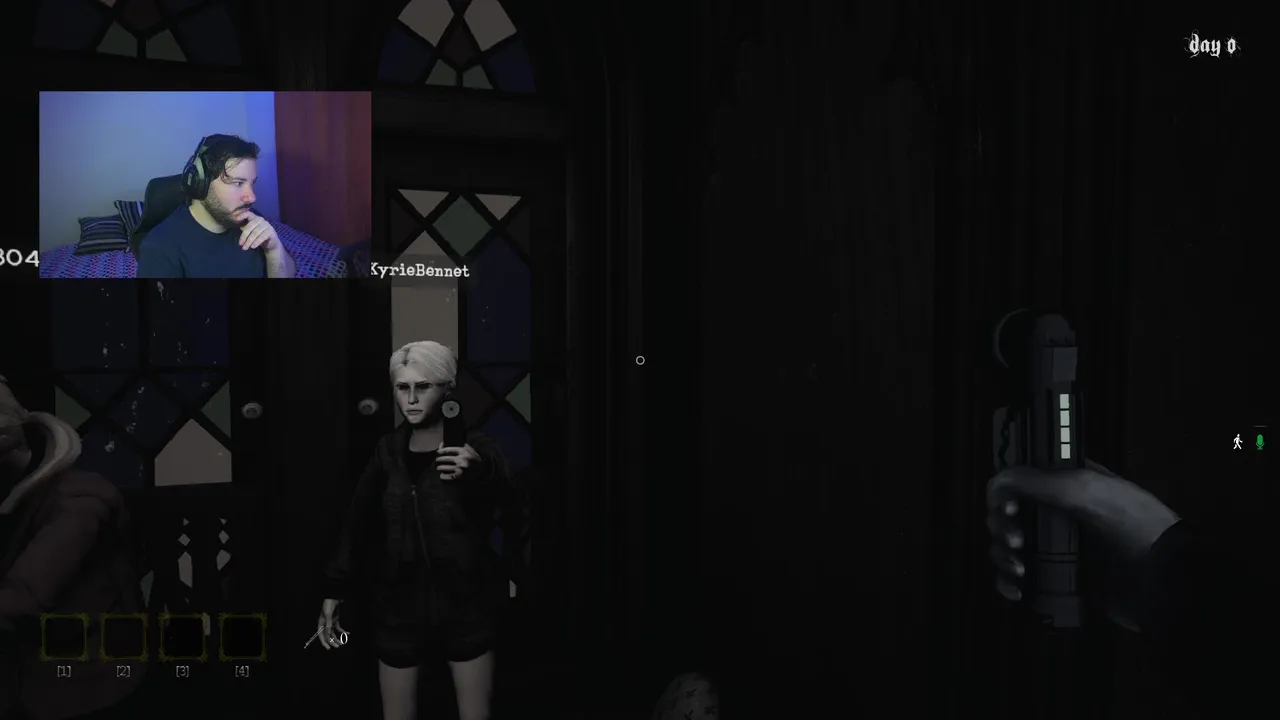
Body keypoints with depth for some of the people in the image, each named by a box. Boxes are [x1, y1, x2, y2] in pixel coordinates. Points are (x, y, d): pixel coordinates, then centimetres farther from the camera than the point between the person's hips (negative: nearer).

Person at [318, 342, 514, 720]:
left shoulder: (475, 448, -9)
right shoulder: (388, 451, 2)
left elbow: (506, 497, -30)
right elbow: (358, 522, 7)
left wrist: (478, 472, -51)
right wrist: (334, 590, 2)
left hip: (465, 607, -2)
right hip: (400, 607, 3)